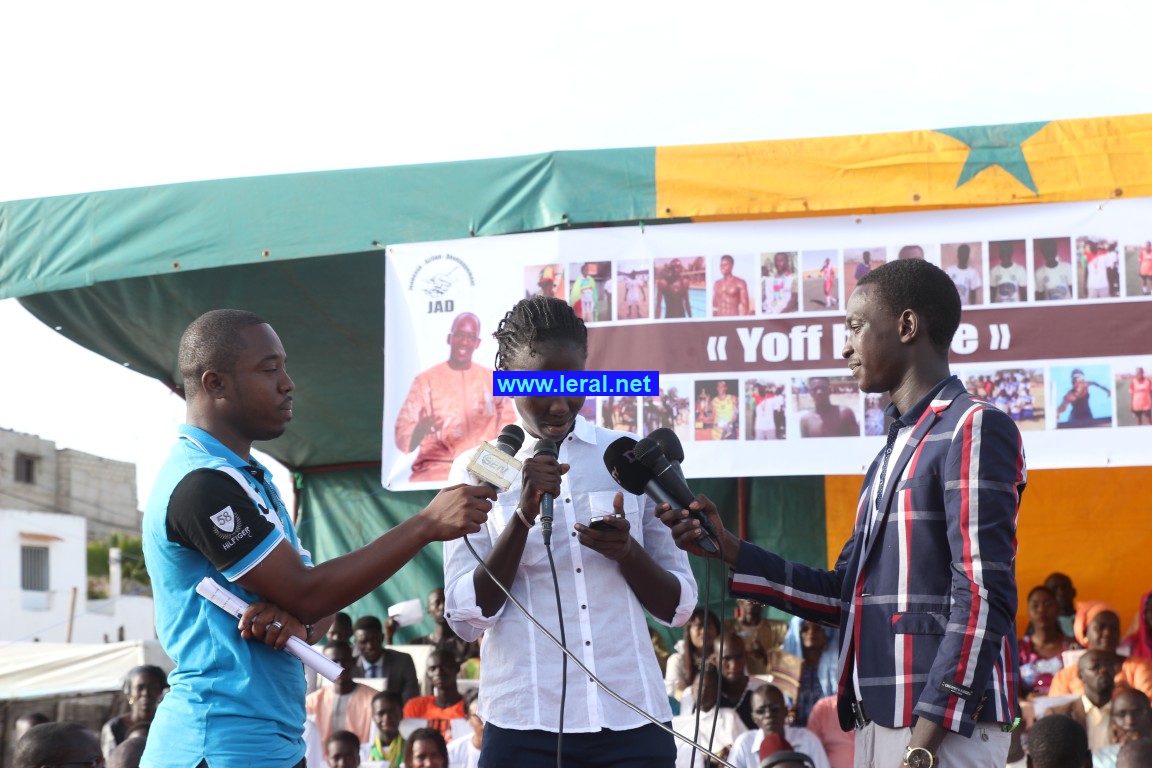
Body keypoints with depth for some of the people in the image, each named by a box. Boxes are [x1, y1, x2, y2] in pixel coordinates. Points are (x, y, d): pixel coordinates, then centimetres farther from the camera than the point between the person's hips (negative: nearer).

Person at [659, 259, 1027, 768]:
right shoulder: (891, 454, 20)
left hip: (942, 727, -8)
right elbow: (846, 594, 19)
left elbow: (983, 598, -16)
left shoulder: (972, 429, -8)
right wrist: (729, 552, 11)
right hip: (878, 723, 8)